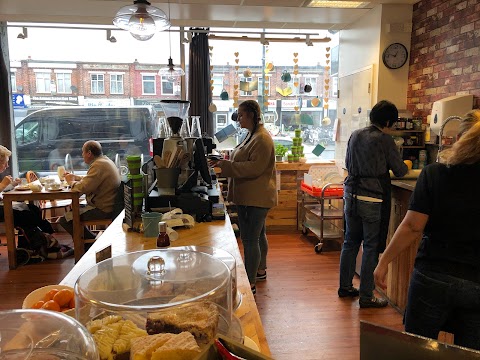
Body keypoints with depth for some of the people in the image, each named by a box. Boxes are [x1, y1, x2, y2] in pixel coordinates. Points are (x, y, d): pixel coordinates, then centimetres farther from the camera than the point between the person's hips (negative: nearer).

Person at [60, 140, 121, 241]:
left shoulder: (98, 165, -20)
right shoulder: (104, 160, 12)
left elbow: (84, 187, -25)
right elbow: (90, 180, 26)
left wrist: (71, 181, -6)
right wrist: (74, 177, 17)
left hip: (102, 210, -11)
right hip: (106, 205, 11)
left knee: (65, 220, -7)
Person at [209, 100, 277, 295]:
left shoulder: (262, 138, -17)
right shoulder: (252, 135, 16)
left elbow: (254, 168, -24)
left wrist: (226, 165, -24)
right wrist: (225, 162, 12)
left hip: (255, 198, -11)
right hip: (248, 196, 11)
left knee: (250, 239, -8)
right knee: (258, 235, 21)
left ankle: (250, 284, 0)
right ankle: (260, 270, 37)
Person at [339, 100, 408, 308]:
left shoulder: (355, 135, 7)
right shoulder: (384, 140, -10)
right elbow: (399, 171, -2)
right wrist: (405, 166, 20)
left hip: (351, 195, 6)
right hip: (372, 199, -6)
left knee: (350, 242, 16)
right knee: (371, 247, 3)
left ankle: (345, 287, 28)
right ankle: (366, 296, 10)